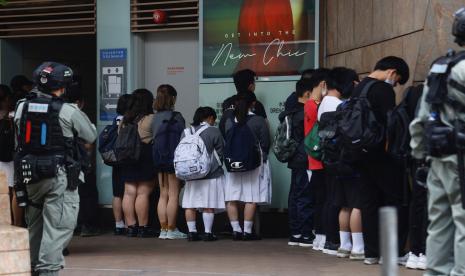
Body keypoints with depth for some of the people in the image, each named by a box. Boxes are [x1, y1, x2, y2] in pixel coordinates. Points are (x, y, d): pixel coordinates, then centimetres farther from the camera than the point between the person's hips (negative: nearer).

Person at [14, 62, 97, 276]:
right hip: (58, 175, -6)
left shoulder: (22, 108, 3)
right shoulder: (68, 112, -10)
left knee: (34, 224, 19)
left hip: (29, 174, 6)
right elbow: (91, 136, 2)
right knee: (58, 226, -5)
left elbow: (18, 141, 14)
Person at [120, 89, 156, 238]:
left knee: (129, 193, 6)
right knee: (143, 193, -4)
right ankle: (143, 227, -3)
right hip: (145, 157, -6)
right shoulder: (151, 119, -9)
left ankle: (131, 226, 6)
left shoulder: (125, 120, 10)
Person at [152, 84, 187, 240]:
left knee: (163, 195, 10)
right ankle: (171, 230, -3)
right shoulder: (176, 117, -10)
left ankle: (163, 229, 10)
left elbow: (154, 139, 11)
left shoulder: (156, 118, 8)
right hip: (174, 159, -6)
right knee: (173, 195, -3)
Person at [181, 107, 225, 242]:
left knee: (190, 205, 7)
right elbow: (220, 152, -1)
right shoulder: (213, 131, -6)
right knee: (208, 205, -1)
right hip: (210, 174, -4)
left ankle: (192, 232, 7)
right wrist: (217, 165, 16)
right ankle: (208, 233, -3)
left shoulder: (186, 132, 6)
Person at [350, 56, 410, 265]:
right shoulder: (384, 90, -13)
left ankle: (371, 253, 10)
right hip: (383, 157, -8)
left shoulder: (358, 89, 13)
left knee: (369, 203, 9)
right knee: (397, 202, -2)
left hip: (363, 154, 8)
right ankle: (396, 252, -5)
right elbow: (391, 124, -17)